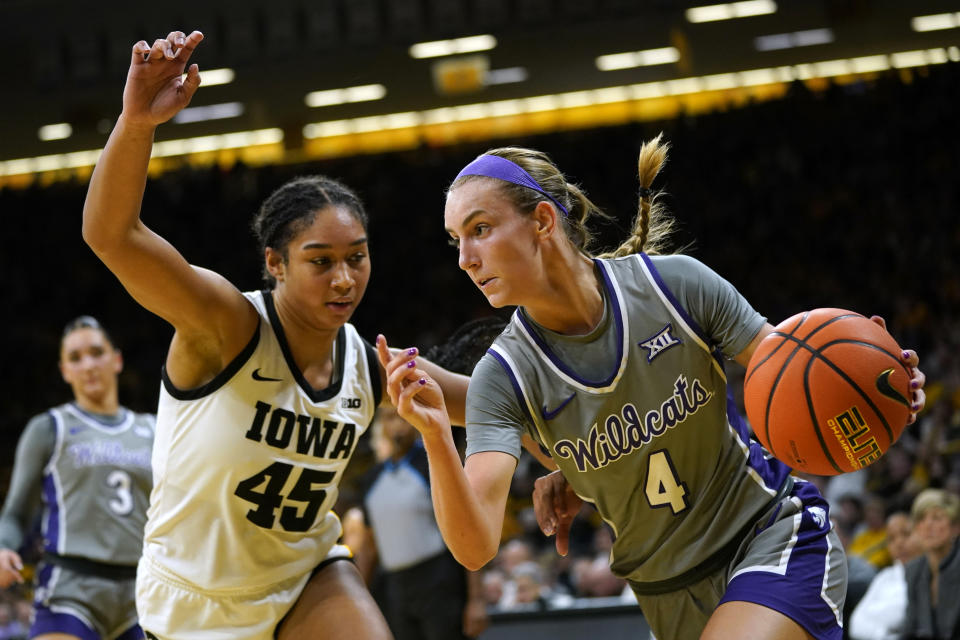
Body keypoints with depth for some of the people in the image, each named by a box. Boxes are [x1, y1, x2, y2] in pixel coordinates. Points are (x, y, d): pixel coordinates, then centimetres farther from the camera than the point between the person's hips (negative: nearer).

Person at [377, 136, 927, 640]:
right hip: (669, 592, 3)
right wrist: (436, 437, -42)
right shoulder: (506, 375, -13)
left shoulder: (673, 284, -16)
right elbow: (475, 546, -24)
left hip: (777, 536, -3)